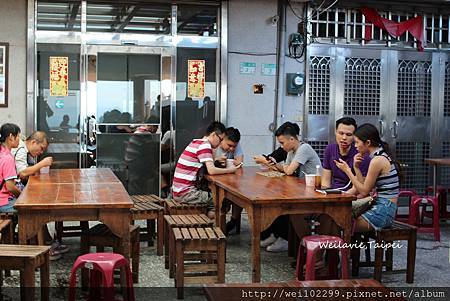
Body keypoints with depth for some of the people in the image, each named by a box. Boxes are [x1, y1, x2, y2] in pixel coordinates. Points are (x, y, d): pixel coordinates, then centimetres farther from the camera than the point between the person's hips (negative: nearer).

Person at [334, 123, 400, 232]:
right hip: (383, 208, 10)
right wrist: (356, 168, 3)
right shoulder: (382, 156, 12)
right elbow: (366, 187, 11)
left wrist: (347, 170, -8)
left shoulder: (377, 160, -17)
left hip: (383, 211, -10)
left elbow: (364, 191, -12)